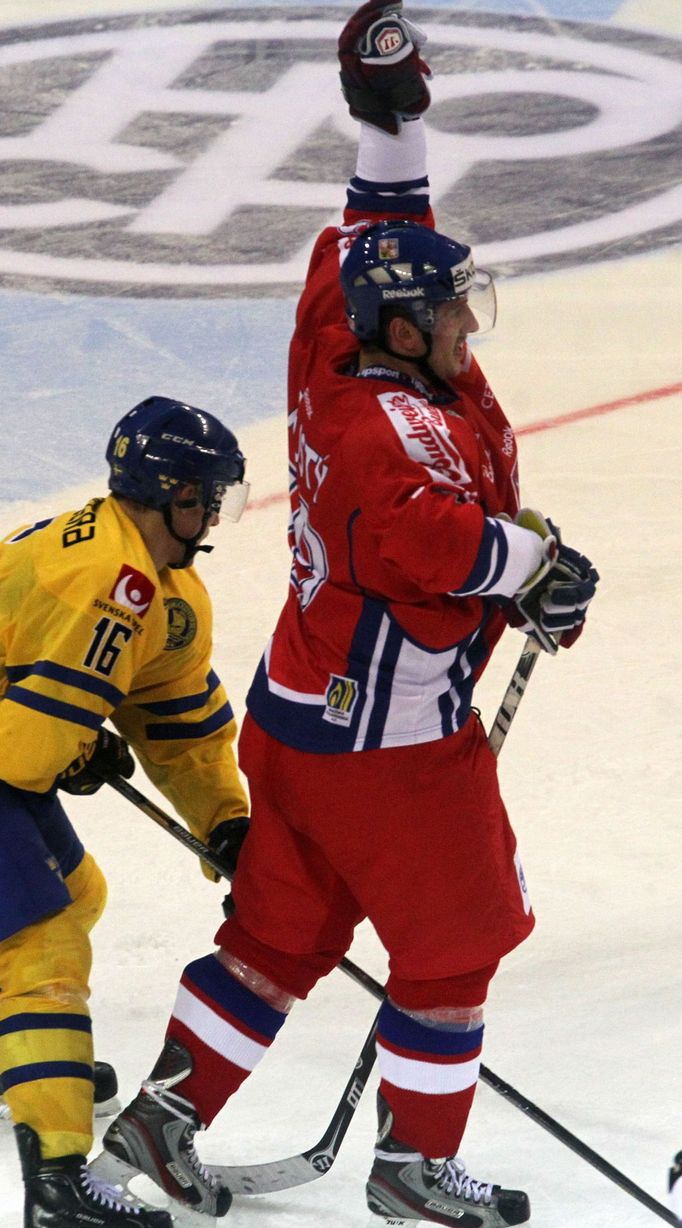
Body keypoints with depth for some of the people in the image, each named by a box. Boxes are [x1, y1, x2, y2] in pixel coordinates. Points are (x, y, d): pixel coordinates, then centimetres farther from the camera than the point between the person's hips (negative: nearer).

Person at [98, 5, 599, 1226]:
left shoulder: (343, 359, 1)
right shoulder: (395, 425, -25)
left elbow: (376, 234, 14)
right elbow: (434, 540, -42)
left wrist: (390, 116, 10)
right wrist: (536, 564, -29)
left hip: (300, 713, 9)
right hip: (385, 740, -9)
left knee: (284, 928, 18)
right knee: (456, 937, 6)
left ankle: (168, 1109, 21)